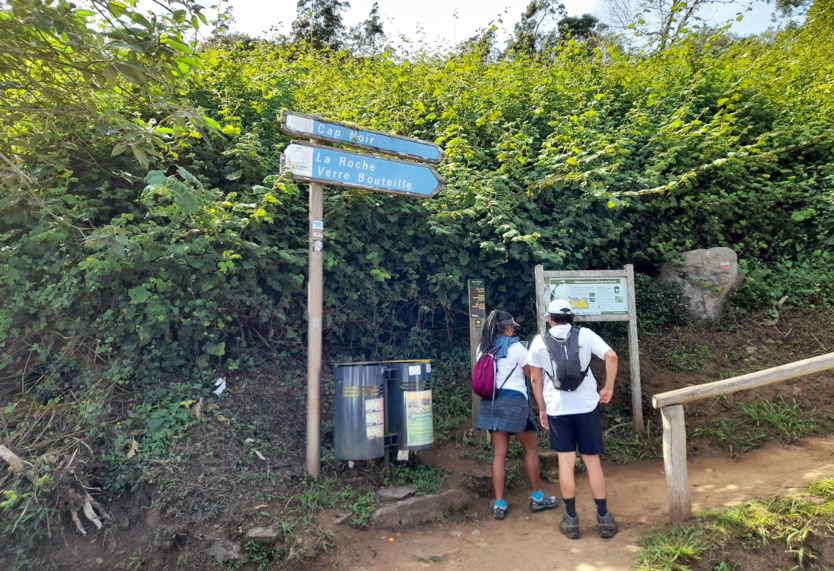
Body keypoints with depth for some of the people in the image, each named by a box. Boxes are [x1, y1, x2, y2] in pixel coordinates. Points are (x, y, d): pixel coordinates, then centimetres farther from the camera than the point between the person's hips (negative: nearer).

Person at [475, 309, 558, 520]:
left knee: (499, 453, 8)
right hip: (514, 401, -5)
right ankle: (537, 498, 23)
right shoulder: (515, 346, -8)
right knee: (531, 448, 12)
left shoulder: (483, 348, 9)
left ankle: (499, 504, 9)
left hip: (491, 402, 6)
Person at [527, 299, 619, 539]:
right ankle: (603, 518, 16)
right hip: (586, 405, 0)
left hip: (557, 408, 0)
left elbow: (535, 378, 4)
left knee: (566, 461, 7)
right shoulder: (585, 334, 0)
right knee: (592, 460, 10)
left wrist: (541, 407, 13)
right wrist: (608, 388, -1)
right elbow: (611, 356, -12)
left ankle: (571, 520, 14)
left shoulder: (540, 341, 2)